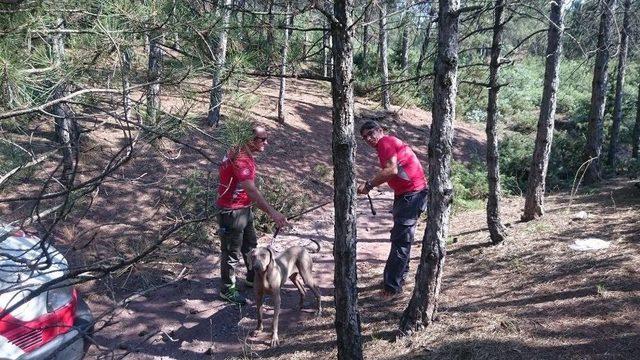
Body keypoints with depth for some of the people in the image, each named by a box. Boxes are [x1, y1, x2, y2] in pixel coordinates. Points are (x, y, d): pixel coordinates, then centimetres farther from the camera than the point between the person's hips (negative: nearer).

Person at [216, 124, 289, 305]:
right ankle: (228, 290, 23)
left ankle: (253, 278, 42)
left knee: (250, 246, 23)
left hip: (244, 209, 10)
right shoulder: (240, 159, -27)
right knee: (231, 252, 6)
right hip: (232, 212, -10)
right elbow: (251, 190, -37)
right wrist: (272, 212, -41)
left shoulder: (244, 153, 5)